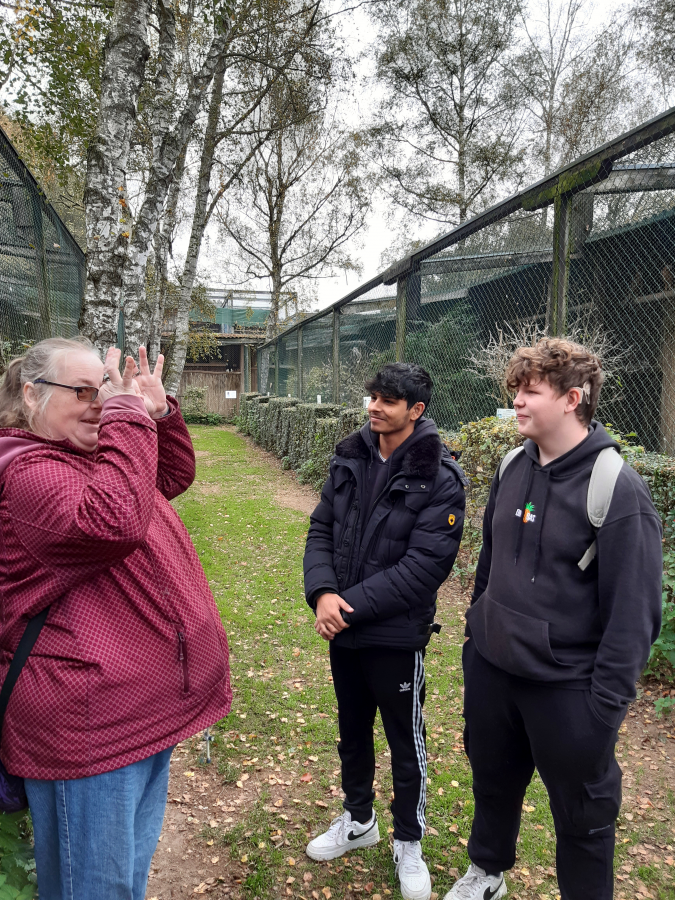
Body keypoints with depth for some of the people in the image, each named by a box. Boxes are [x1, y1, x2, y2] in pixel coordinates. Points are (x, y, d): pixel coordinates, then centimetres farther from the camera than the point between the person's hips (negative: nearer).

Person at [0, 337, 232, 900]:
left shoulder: (94, 454, 12)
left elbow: (175, 475, 18)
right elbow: (114, 522, -36)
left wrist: (158, 413, 3)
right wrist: (128, 418, -29)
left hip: (145, 706, 10)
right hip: (90, 724, -10)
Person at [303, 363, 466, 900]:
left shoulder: (440, 479, -17)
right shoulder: (350, 459, 0)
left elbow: (425, 566, -22)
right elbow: (321, 528, 1)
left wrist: (352, 605, -22)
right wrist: (323, 592, -15)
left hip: (397, 634, -5)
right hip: (342, 629, 6)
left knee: (405, 741, 14)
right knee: (352, 730, 24)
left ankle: (408, 843, 38)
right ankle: (358, 820, 48)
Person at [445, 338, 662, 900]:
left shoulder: (617, 488, -18)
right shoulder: (512, 469, 1)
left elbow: (634, 614, -17)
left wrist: (606, 705, -17)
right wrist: (476, 631, 14)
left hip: (567, 685, -6)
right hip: (491, 669, 6)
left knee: (582, 814, 14)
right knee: (493, 779, 25)